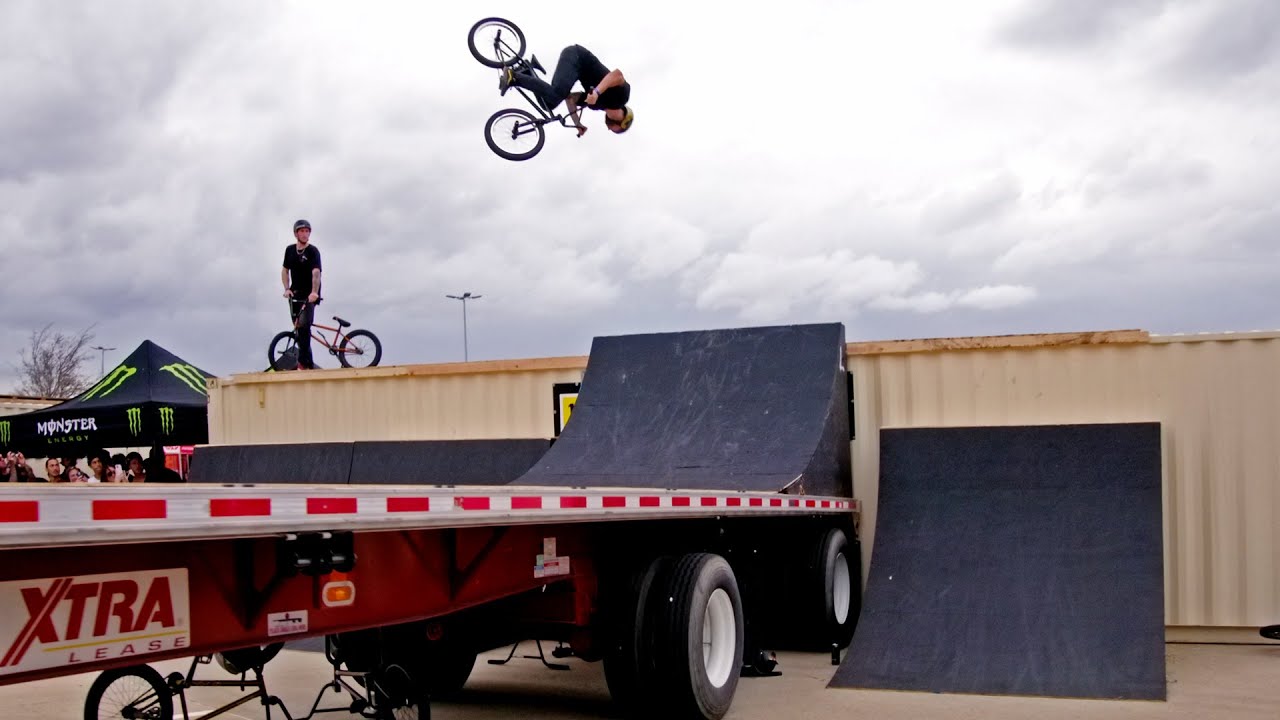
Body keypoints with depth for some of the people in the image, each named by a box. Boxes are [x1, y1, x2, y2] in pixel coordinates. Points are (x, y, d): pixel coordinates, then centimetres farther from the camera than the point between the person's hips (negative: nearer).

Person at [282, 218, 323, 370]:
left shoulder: (313, 251, -11)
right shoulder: (290, 250, 6)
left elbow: (316, 273, -26)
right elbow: (285, 270, 15)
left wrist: (314, 292, -40)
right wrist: (286, 288, -1)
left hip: (310, 295, -5)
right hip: (295, 294, 5)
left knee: (304, 325, -20)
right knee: (299, 328, 4)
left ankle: (302, 362, -16)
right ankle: (310, 364, 12)